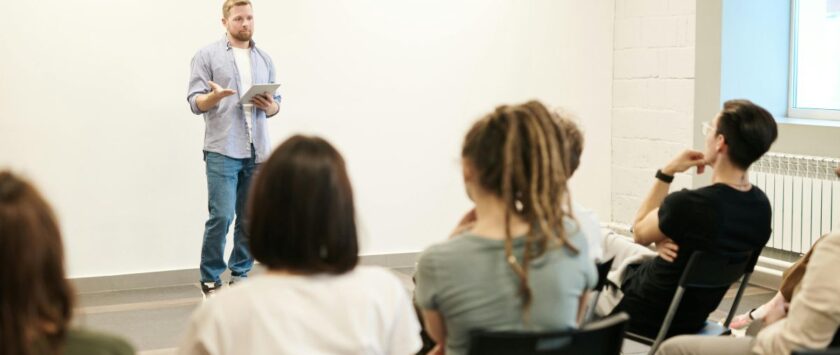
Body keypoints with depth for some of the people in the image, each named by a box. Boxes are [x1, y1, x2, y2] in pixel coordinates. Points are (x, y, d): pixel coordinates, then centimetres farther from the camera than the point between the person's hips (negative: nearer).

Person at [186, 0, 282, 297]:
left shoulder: (264, 59, 16)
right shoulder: (207, 56, 2)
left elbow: (275, 103, 18)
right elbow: (195, 102, -3)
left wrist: (271, 106, -5)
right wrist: (214, 96, -24)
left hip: (257, 152, 4)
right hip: (222, 151, -4)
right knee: (221, 216, -9)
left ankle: (240, 275, 16)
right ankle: (210, 280, 4)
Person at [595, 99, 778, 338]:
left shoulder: (686, 204, -34)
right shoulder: (761, 206, -11)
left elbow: (640, 233, -11)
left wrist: (667, 173, -10)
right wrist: (668, 241, -14)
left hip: (645, 315, -7)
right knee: (608, 241, 28)